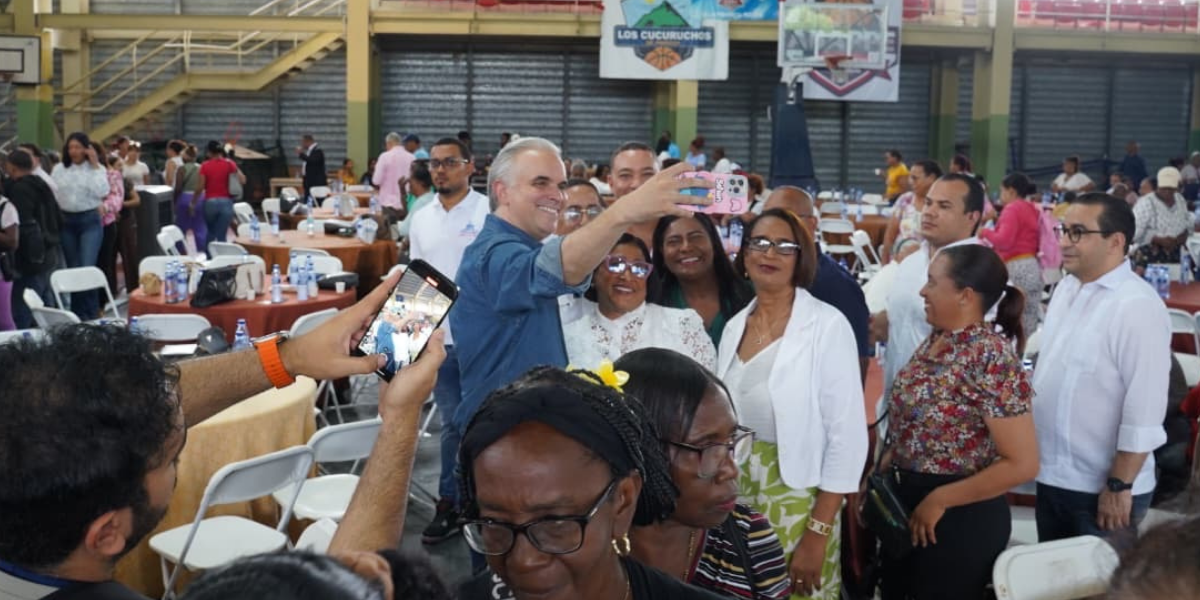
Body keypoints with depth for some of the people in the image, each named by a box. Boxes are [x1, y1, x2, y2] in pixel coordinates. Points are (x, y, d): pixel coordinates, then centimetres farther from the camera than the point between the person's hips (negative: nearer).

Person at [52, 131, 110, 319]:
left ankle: (91, 312, -4)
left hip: (90, 221, -3)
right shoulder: (59, 169, 7)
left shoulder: (97, 168, -1)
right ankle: (77, 312, 20)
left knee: (87, 267, -12)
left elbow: (102, 192, -16)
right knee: (73, 268, 10)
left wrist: (95, 166, -13)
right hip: (67, 222, 4)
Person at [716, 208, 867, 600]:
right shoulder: (734, 326, 6)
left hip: (796, 497, -5)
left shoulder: (827, 325, -12)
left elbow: (848, 437, -14)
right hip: (735, 491, 5)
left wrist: (818, 534, -16)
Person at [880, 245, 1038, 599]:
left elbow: (1022, 464, -23)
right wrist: (887, 464, 0)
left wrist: (940, 500, -17)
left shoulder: (992, 359, -22)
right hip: (906, 501, 8)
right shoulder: (936, 340, 2)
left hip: (960, 517, -8)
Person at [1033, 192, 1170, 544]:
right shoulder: (1067, 287, 6)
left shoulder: (1137, 306, -20)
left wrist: (1120, 486, -20)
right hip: (1052, 477, 8)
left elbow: (1144, 411, -22)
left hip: (1101, 490, -8)